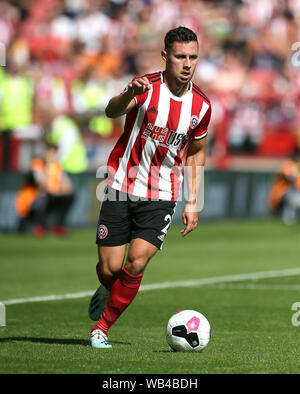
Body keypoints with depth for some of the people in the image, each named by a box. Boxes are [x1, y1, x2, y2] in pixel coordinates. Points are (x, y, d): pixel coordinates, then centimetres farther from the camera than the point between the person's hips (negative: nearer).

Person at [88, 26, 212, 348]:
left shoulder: (200, 105, -1)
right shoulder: (147, 87, -13)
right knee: (109, 268, 1)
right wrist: (129, 95, -55)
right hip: (121, 188, -2)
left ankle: (102, 327, 4)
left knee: (135, 265, -13)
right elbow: (112, 111, -32)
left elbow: (196, 153, 14)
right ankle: (107, 291, 39)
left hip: (161, 197, 2)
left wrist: (192, 202, 9)